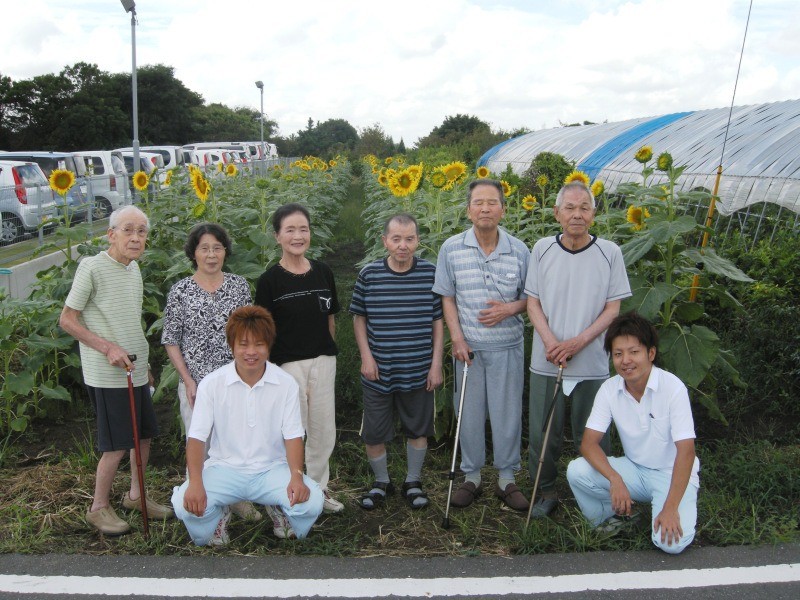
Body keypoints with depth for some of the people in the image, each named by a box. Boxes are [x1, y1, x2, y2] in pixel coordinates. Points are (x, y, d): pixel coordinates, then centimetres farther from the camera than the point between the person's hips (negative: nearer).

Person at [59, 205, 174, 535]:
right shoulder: (92, 267, -14)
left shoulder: (134, 267, 9)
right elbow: (67, 320, -12)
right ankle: (99, 507, 21)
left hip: (136, 370, 8)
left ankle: (135, 496, 34)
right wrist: (109, 348, -21)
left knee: (144, 434, 15)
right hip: (107, 375, -8)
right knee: (117, 445, 0)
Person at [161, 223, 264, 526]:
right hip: (196, 383, -1)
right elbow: (171, 341, -1)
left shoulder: (239, 285, 3)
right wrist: (188, 381, -8)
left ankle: (237, 498, 28)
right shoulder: (180, 291, -3)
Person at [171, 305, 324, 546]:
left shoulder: (285, 383, -4)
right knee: (186, 505, -28)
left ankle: (278, 510, 12)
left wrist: (297, 476, -19)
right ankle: (220, 514, 11)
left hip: (272, 469, 0)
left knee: (311, 501, -27)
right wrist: (195, 482, -22)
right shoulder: (211, 383, -5)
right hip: (224, 468, 0)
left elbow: (293, 436, -2)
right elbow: (197, 438, -6)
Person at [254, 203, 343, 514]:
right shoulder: (269, 280, -8)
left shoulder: (323, 272, 4)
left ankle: (318, 487, 32)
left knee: (324, 430, 13)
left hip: (323, 362, 4)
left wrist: (328, 351, 11)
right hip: (287, 364, -4)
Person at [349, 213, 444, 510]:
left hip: (419, 371, 0)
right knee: (373, 432, 10)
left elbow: (438, 321, 1)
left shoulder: (431, 273, -6)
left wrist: (436, 363, -2)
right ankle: (381, 482, 34)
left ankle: (413, 482, 36)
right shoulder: (368, 274, -6)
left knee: (418, 429, 15)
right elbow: (359, 318, 5)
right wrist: (366, 356, -3)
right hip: (378, 372, 0)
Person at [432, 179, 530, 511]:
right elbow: (447, 298, 1)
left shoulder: (519, 250, -2)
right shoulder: (451, 249, -3)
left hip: (507, 347, 0)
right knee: (469, 414, 11)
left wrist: (511, 309, -15)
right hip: (468, 347, 0)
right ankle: (471, 477, 28)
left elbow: (531, 296, 6)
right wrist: (457, 339, -7)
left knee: (508, 415, 8)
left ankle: (507, 479, 25)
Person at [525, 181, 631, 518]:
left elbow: (612, 309, -2)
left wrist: (578, 342, -15)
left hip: (592, 364, -1)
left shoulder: (609, 252, -3)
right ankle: (546, 491, 30)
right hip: (546, 361, 1)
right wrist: (550, 341, -13)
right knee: (543, 433, 11)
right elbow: (533, 303, 3)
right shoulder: (542, 249, 1)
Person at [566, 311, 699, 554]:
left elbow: (685, 451, -22)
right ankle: (610, 516, 7)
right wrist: (615, 479, -30)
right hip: (633, 470, 3)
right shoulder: (609, 389, -9)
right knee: (576, 471, -21)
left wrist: (670, 508, -28)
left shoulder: (672, 387, -21)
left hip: (672, 475, -3)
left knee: (671, 542, -27)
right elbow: (589, 443, -12)